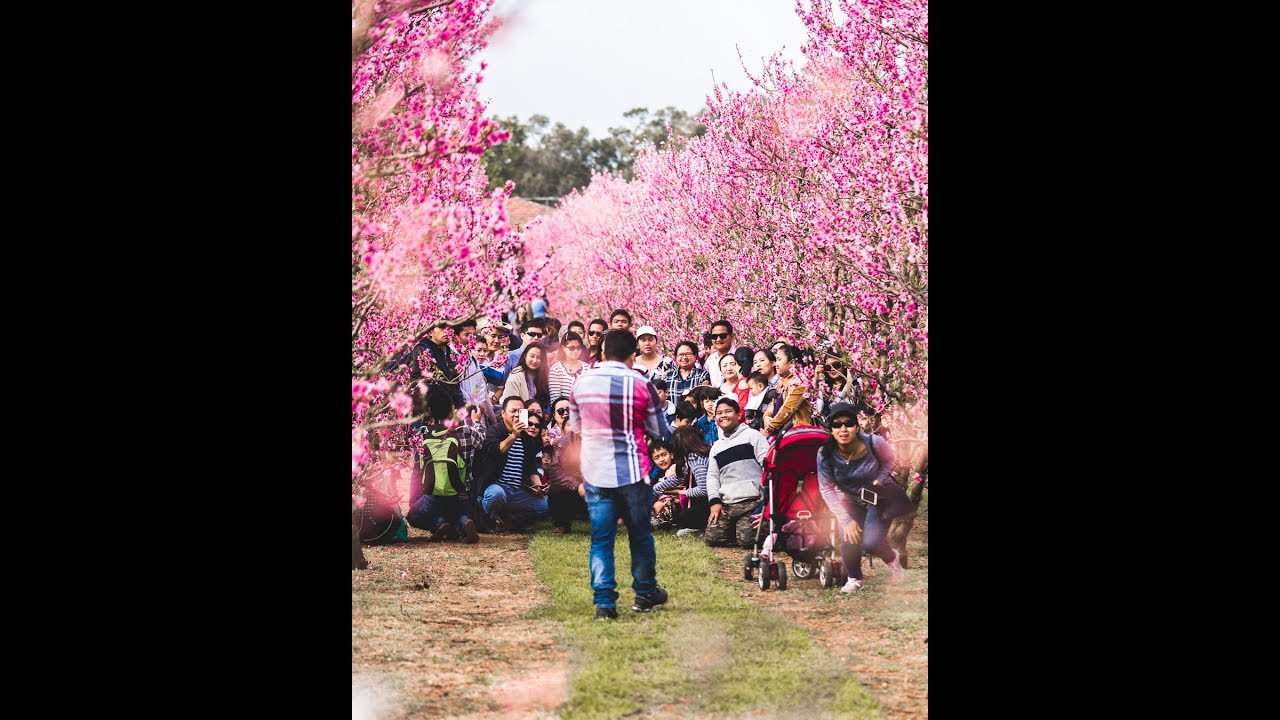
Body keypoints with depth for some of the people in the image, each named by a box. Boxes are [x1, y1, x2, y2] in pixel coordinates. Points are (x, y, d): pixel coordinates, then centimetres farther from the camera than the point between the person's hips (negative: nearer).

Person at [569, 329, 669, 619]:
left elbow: (574, 427, 13)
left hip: (594, 472, 2)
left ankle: (604, 602, -3)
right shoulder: (641, 385, -7)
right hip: (631, 472, -2)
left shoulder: (582, 382, 2)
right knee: (639, 533, 15)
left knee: (600, 538, 4)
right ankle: (645, 593, 26)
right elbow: (658, 431, 1)